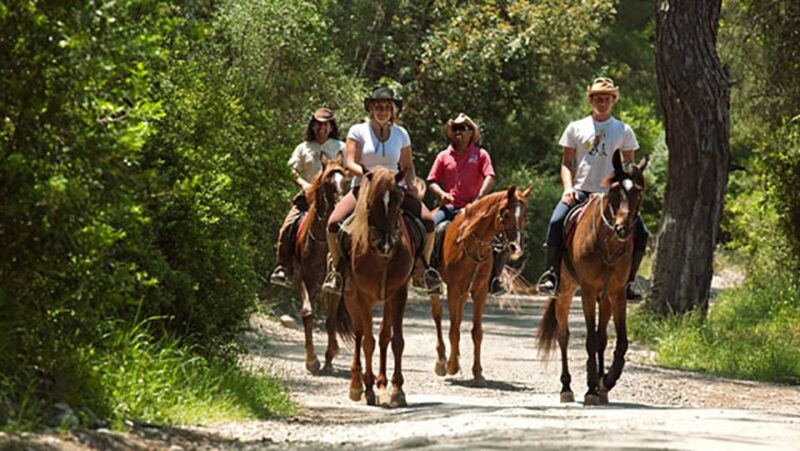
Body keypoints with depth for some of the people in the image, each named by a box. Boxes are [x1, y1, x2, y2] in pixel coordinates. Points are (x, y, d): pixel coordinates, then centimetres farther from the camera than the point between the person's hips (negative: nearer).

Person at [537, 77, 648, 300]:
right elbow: (567, 163, 10)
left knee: (640, 232, -16)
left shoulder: (623, 131, 10)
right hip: (580, 191, -1)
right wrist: (568, 187, -8)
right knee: (557, 222, -29)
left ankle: (626, 281, 0)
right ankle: (551, 273, -15)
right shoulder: (576, 128, 9)